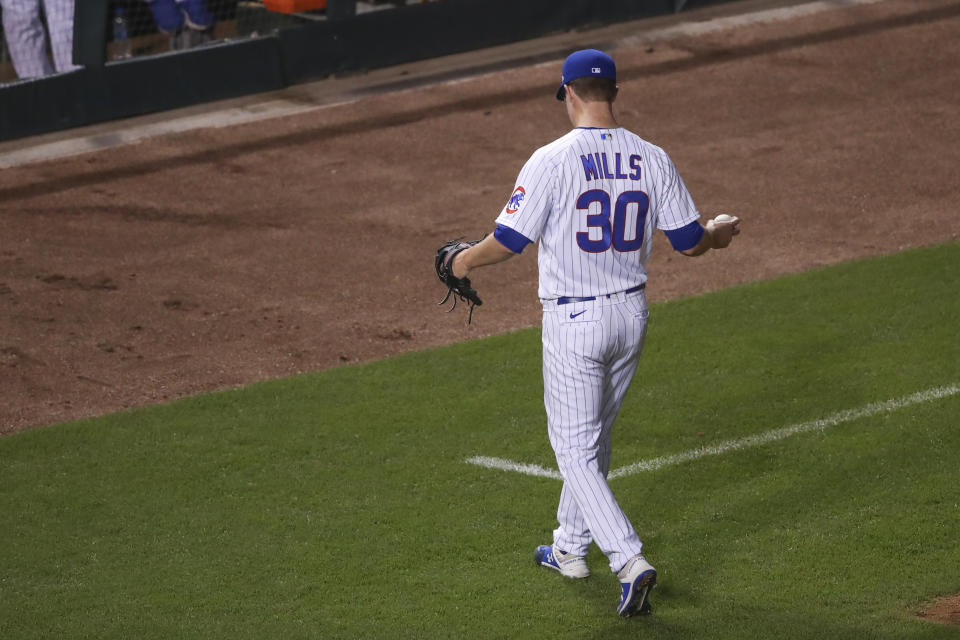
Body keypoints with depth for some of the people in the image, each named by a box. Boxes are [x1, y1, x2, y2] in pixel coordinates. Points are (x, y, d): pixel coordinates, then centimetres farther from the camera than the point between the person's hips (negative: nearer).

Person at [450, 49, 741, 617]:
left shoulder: (553, 161, -15)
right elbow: (689, 241, 3)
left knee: (575, 447, 0)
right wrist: (720, 232, 26)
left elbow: (510, 241, -14)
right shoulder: (651, 159, -2)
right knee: (592, 436, 23)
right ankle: (572, 548, 36)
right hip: (632, 313, 6)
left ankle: (630, 560, -15)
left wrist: (464, 262, 6)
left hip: (575, 320, -6)